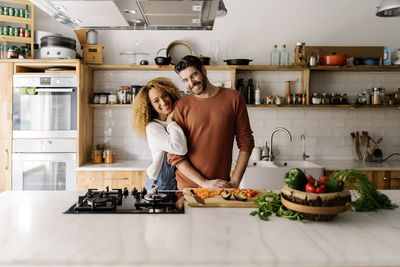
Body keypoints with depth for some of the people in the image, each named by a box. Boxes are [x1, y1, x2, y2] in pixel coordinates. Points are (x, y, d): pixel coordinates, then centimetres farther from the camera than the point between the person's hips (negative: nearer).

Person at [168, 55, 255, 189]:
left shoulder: (233, 98, -1)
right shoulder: (181, 106, -4)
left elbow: (246, 143, 0)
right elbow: (174, 156, -6)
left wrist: (234, 181, -6)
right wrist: (204, 183, -12)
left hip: (222, 185, 0)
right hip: (189, 186, 0)